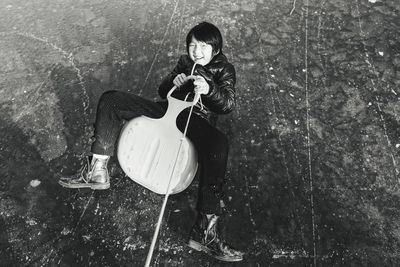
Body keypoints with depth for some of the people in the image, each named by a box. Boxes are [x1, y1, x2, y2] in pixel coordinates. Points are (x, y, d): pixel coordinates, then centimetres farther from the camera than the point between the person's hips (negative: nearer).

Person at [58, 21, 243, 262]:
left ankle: (206, 230, -43)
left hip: (198, 122, -5)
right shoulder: (185, 62, 21)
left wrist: (209, 90, -26)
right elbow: (162, 91, 20)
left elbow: (228, 104, -6)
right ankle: (98, 170, -14)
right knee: (111, 99, -7)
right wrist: (174, 82, -3)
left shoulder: (224, 70, 9)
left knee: (219, 143, -42)